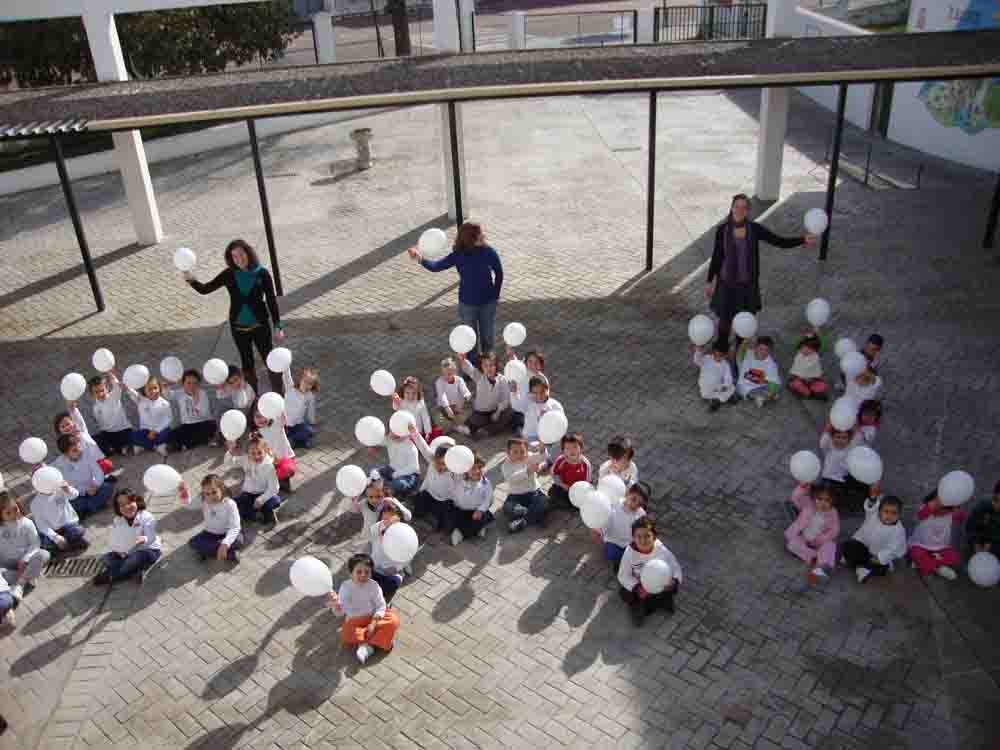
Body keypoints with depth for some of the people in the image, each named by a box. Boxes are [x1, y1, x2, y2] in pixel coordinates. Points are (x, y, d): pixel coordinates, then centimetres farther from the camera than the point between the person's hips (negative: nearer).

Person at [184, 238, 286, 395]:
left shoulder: (262, 273, -10)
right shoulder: (229, 275, -6)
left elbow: (272, 301, -8)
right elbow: (205, 289, -4)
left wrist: (278, 326, -11)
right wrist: (191, 280, -24)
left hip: (260, 325, -2)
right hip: (238, 327, 3)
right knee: (247, 362, 16)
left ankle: (280, 395, 16)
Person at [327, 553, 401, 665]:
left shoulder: (373, 586, -10)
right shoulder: (345, 586, -11)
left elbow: (381, 605, -10)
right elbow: (340, 611, -11)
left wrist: (373, 623, -23)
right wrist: (335, 604, -35)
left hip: (373, 618, 1)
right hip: (354, 621, -1)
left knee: (393, 620, -25)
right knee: (346, 635, -32)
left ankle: (368, 645, -27)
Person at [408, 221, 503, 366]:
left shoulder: (488, 252, -15)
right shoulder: (458, 255, -16)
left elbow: (499, 273, -2)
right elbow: (436, 266, -20)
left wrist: (495, 294, -1)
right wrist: (420, 259, -38)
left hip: (488, 302, 0)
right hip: (467, 303, 0)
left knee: (488, 334, 16)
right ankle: (473, 363, 36)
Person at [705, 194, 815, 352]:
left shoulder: (755, 229, -9)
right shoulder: (722, 230, -11)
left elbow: (780, 242, -7)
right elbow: (716, 257, -3)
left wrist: (803, 239, -19)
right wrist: (709, 282, -2)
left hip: (747, 283, 1)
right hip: (727, 282, -1)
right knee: (725, 319, 8)